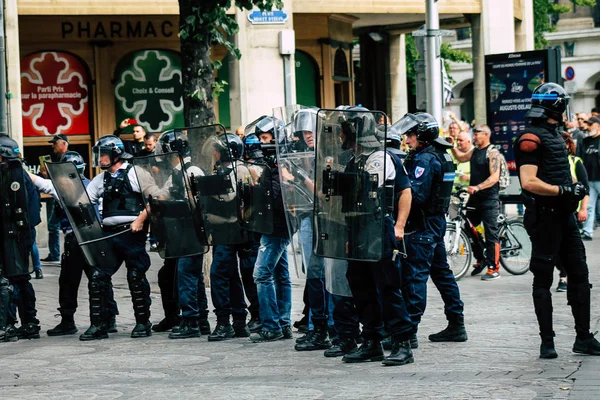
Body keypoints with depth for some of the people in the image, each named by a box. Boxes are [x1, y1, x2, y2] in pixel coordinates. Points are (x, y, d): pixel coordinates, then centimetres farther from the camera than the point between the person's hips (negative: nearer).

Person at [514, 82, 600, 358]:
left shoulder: (555, 135, 18)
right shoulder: (531, 138, -12)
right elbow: (529, 182, -21)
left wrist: (575, 189, 10)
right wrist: (563, 190, -22)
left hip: (564, 215, 9)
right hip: (544, 217, -9)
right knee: (543, 280, 0)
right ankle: (547, 342, 6)